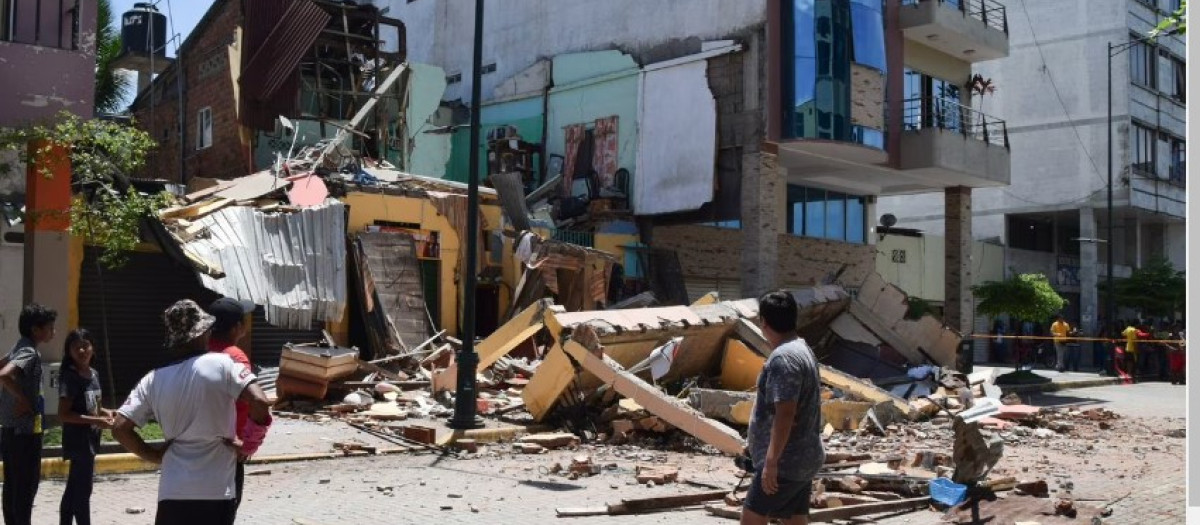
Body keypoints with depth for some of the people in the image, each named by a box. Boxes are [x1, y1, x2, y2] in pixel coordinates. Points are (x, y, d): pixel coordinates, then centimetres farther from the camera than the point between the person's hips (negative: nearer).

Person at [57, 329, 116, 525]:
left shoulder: (94, 374, 8)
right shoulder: (70, 377, -16)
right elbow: (63, 414, -20)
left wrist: (107, 413, 0)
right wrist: (96, 421, -24)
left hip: (90, 439, 8)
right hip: (78, 441, -8)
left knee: (74, 490, 15)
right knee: (82, 490, -4)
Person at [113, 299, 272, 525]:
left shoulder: (153, 380, 4)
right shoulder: (222, 365, -7)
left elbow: (120, 428, -1)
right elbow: (259, 403, -19)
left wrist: (155, 455, 10)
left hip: (172, 493, 3)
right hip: (216, 492, -3)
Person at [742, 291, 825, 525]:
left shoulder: (783, 358, -19)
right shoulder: (802, 349, 13)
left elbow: (785, 414, -26)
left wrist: (771, 461, -25)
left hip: (786, 461, -10)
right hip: (802, 458, 10)